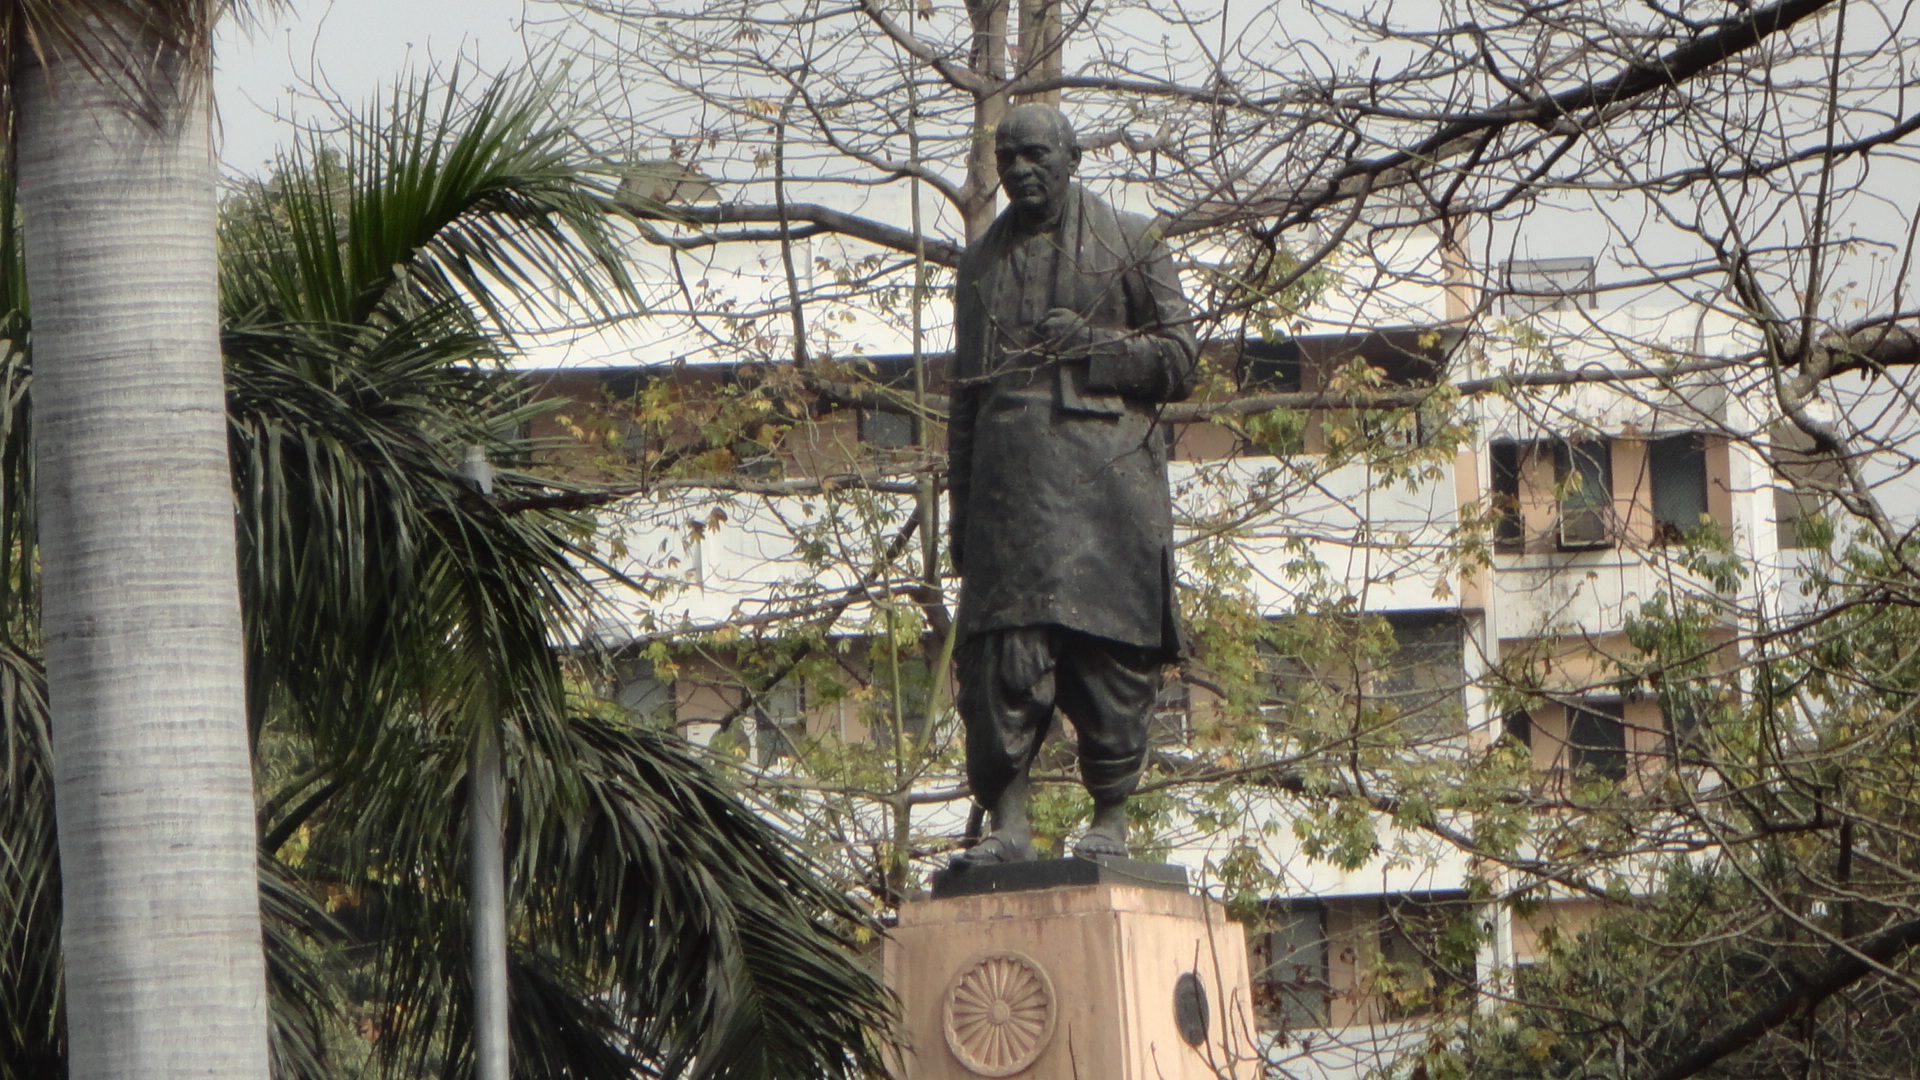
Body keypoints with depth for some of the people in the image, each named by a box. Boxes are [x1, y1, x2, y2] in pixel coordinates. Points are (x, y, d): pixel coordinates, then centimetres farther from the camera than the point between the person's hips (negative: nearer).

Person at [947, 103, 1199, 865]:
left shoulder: (1130, 244, 12)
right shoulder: (982, 262, 21)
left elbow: (1178, 360, 8)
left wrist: (1095, 346, -8)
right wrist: (961, 516, 14)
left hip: (1108, 480, -2)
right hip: (1011, 482, 2)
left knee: (1109, 651, -6)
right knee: (1004, 646, -10)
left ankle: (1111, 821, -2)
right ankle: (1007, 822, -12)